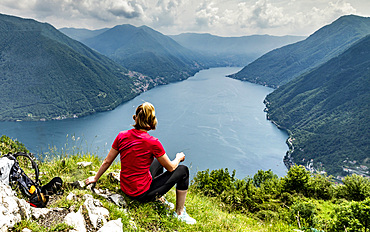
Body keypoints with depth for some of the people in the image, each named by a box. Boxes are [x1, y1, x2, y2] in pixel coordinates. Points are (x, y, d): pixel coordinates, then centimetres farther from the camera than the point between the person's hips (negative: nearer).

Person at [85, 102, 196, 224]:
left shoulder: (122, 136, -8)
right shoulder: (152, 142, -23)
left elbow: (107, 162, 3)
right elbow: (171, 167, -10)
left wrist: (95, 178, 20)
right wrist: (179, 158, 12)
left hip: (125, 187, 7)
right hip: (142, 194, -7)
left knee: (158, 162, 28)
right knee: (183, 170, 7)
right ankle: (180, 213, 18)